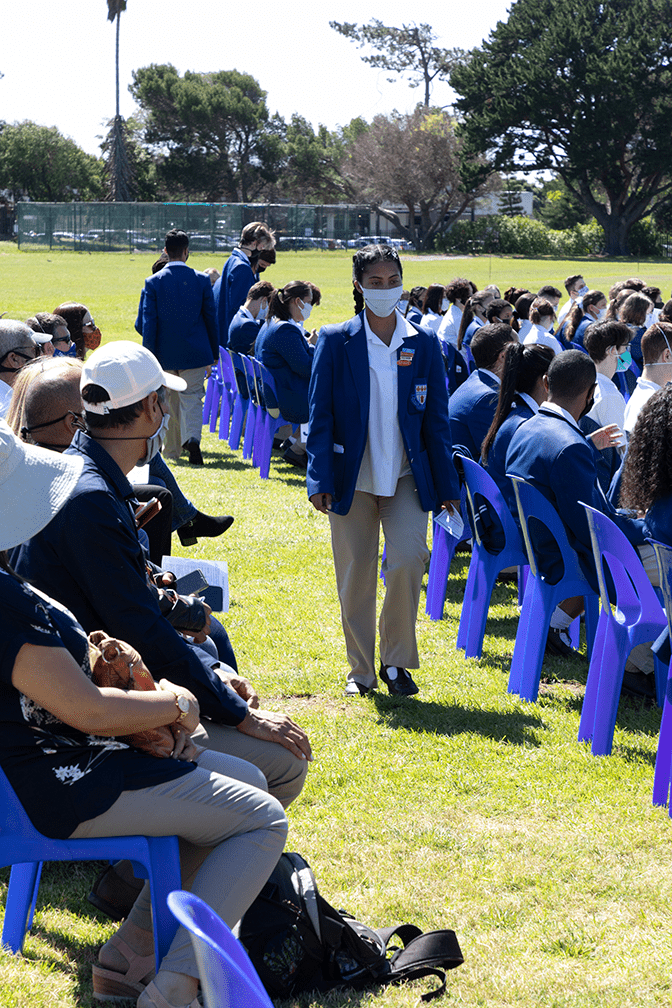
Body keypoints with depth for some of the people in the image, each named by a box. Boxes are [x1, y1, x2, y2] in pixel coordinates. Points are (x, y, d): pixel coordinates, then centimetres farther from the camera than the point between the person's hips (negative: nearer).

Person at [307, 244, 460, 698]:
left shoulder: (424, 344, 4)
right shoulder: (336, 341, -1)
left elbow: (437, 419, 8)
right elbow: (320, 416, -1)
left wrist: (447, 485, 6)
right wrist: (320, 480, -9)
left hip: (407, 476, 1)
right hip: (353, 477, -1)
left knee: (408, 561, -15)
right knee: (355, 575, 3)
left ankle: (397, 662, 2)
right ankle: (361, 671, 18)